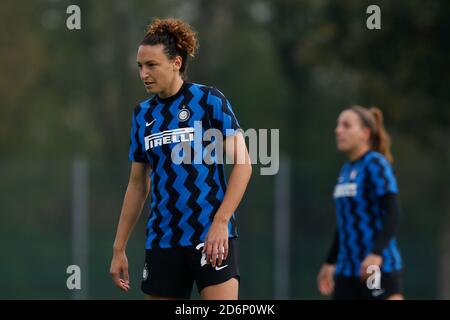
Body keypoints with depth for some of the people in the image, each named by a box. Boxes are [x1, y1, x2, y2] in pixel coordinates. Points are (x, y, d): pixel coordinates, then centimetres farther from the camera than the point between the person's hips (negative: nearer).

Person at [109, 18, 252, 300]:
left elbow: (242, 164, -7)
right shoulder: (143, 114, 12)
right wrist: (119, 248, 15)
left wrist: (221, 221, -17)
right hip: (162, 241, 5)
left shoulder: (209, 100, -3)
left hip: (212, 236, -5)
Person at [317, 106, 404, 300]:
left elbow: (393, 213, -18)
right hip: (347, 271, 8)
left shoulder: (376, 164, -9)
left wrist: (376, 254, -28)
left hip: (379, 268, -8)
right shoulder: (346, 171, 15)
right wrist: (330, 263, 25)